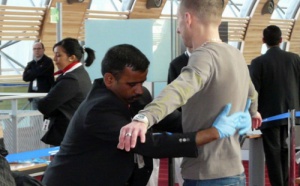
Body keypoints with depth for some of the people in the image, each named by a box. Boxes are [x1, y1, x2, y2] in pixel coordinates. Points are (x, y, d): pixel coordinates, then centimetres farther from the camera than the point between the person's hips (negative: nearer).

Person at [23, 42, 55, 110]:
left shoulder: (48, 62, -5)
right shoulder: (31, 64, 15)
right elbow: (25, 77, 2)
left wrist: (31, 74, 2)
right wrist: (36, 73, -10)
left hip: (45, 93, -6)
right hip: (33, 94, 7)